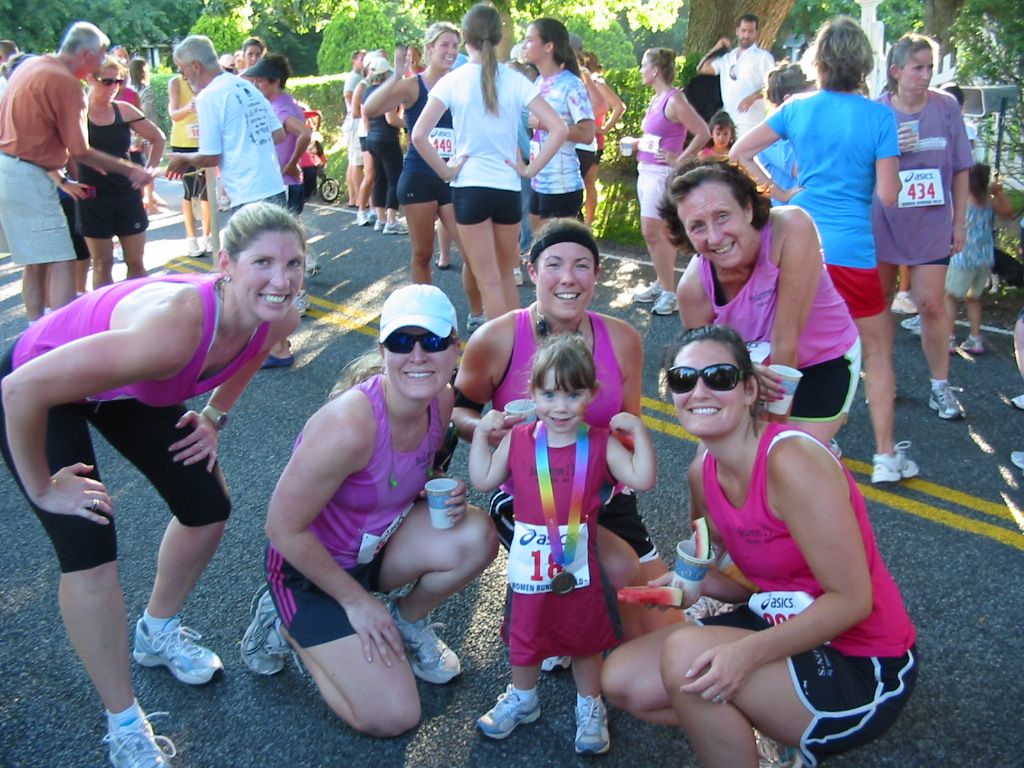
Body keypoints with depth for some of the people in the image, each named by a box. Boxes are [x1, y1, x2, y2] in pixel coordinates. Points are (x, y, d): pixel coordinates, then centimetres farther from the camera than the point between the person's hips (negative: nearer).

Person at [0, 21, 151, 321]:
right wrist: (131, 171, -6)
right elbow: (80, 152, -14)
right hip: (27, 176, -10)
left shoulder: (31, 65, 14)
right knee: (62, 265, -10)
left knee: (36, 264, 16)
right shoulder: (67, 84, -14)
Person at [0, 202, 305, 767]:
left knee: (208, 508, 5)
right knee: (89, 548, -15)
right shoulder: (172, 327, -45)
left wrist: (214, 415, 3)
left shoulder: (278, 319, -22)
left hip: (129, 386, 7)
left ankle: (158, 632, 35)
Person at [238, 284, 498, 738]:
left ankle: (408, 622, 8)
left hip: (378, 543, 6)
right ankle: (287, 626, 11)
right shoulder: (349, 426, -34)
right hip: (310, 565, -6)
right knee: (392, 718, -9)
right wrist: (357, 601, -14)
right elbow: (283, 528, -25)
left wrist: (445, 496, -13)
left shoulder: (441, 400, -11)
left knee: (476, 537, -21)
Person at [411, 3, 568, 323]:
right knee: (505, 275, 19)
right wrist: (530, 170, -3)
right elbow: (559, 129, -9)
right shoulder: (515, 81, -2)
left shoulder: (452, 81, -6)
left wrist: (446, 171, -5)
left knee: (488, 281, 4)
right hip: (508, 188, 3)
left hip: (469, 187, -2)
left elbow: (419, 135, -15)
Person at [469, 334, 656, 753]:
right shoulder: (517, 440, -5)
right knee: (524, 640, 20)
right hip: (528, 569, 2)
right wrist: (481, 433, -5)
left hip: (579, 571, -1)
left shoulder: (601, 444, -11)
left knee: (585, 642, 18)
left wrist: (638, 430, -24)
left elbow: (642, 479, -18)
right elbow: (483, 480, 2)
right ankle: (522, 699, 46)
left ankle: (590, 707, 41)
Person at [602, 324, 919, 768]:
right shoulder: (703, 473, -1)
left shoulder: (791, 461, -25)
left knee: (686, 653, -29)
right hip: (785, 629, 8)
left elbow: (852, 600, -23)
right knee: (621, 680, 2)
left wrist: (748, 652, -32)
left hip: (861, 672, -8)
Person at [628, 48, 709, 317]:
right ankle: (662, 284, 22)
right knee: (661, 233, 14)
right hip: (646, 172, 9)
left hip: (661, 174, -9)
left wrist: (679, 160, -15)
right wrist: (639, 144, 10)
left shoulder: (674, 100, -15)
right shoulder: (656, 99, 11)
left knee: (652, 232, -11)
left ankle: (669, 292, -3)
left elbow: (703, 133, -20)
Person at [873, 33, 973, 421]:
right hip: (881, 224, 0)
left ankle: (940, 385, 12)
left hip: (931, 225, 0)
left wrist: (960, 221, 3)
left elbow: (960, 168, 4)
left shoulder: (946, 107, -2)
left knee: (932, 303, -3)